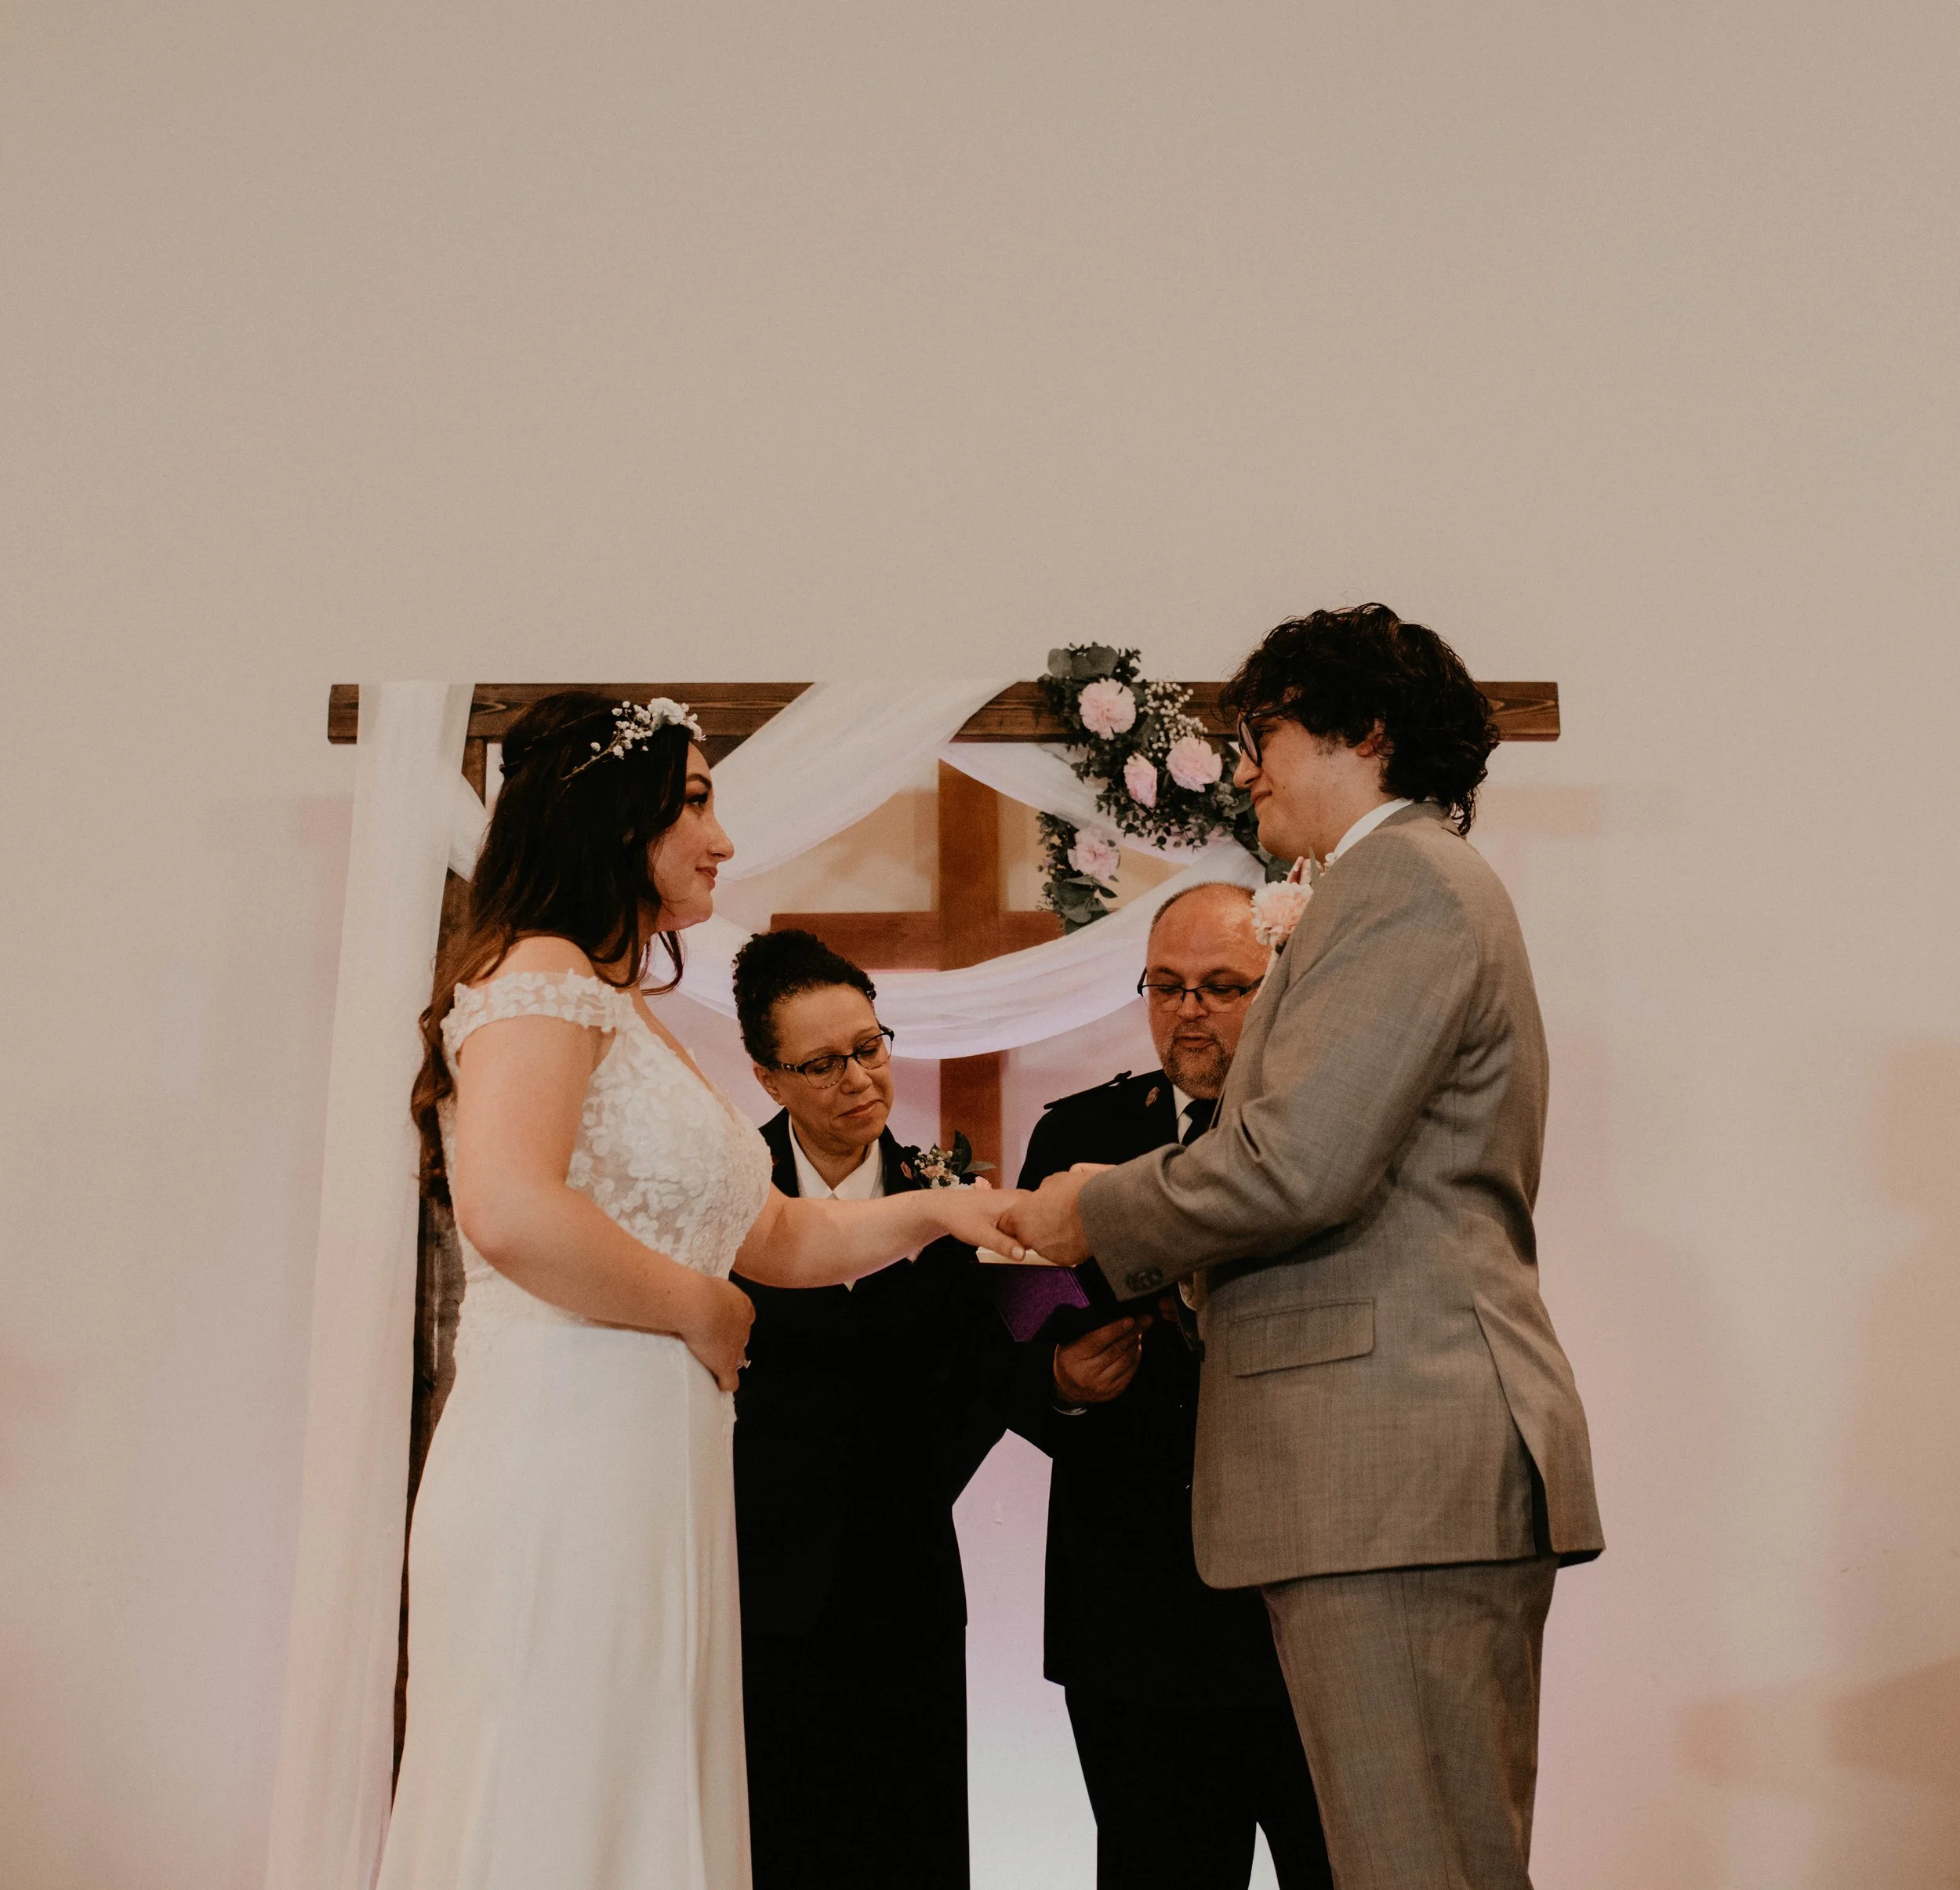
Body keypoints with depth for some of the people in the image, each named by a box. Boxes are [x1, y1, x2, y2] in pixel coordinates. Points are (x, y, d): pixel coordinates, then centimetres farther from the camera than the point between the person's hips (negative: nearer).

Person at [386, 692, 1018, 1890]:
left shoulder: (627, 1014, 22)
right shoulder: (541, 976, -7)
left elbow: (783, 1236, 26)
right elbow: (513, 1215, -24)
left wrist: (940, 1209, 14)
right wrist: (699, 1312, -11)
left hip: (645, 1476, 9)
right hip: (566, 1466, -9)